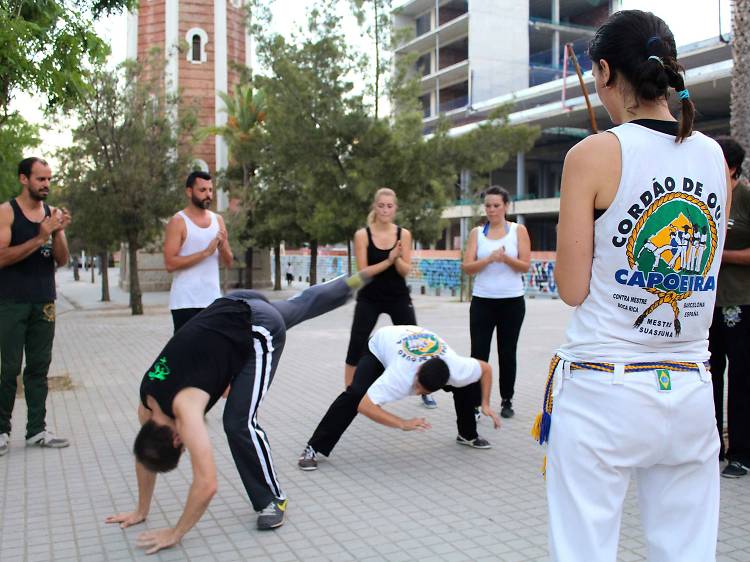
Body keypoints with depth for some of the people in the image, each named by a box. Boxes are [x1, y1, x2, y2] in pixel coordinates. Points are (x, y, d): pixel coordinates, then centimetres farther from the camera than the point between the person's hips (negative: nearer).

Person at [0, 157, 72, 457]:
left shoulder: (53, 213, 9)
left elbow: (62, 260, 6)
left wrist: (58, 232, -11)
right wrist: (40, 238, -20)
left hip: (44, 303, 4)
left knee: (39, 368, 6)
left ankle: (36, 430, 12)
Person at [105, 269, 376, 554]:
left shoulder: (184, 406, -27)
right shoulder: (146, 403, -5)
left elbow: (207, 484, -29)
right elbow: (145, 455, 12)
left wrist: (176, 533, -18)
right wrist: (141, 511, 17)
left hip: (261, 326, -8)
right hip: (232, 307, 8)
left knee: (239, 422, -11)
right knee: (300, 305, 33)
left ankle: (274, 500, 8)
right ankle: (354, 282, 57)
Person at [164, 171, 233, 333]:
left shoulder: (218, 220, 12)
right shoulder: (178, 222, -5)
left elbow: (228, 263, 13)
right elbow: (170, 263, -15)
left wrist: (222, 246, -8)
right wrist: (206, 252, -18)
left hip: (213, 300, 6)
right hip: (186, 301, -5)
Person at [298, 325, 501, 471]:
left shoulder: (457, 370, -34)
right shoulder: (400, 375, -47)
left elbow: (486, 369, -13)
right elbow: (365, 406, -47)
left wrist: (485, 404, -19)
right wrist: (404, 424, -52)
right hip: (381, 345, -4)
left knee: (469, 386, -7)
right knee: (355, 394, -28)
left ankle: (468, 435, 20)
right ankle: (313, 449, -20)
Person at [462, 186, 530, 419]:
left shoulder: (518, 230, 1)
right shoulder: (477, 233, 5)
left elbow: (526, 266, -5)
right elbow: (467, 267, -4)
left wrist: (506, 258, -23)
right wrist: (490, 258, -21)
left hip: (512, 301, -1)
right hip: (482, 301, 1)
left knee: (507, 353, 8)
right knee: (478, 353, -3)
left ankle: (506, 401, 20)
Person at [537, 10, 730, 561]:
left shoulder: (595, 154, -10)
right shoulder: (715, 157, 6)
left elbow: (572, 288, -7)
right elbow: (705, 280, 15)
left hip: (601, 393, -5)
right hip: (691, 394, 5)